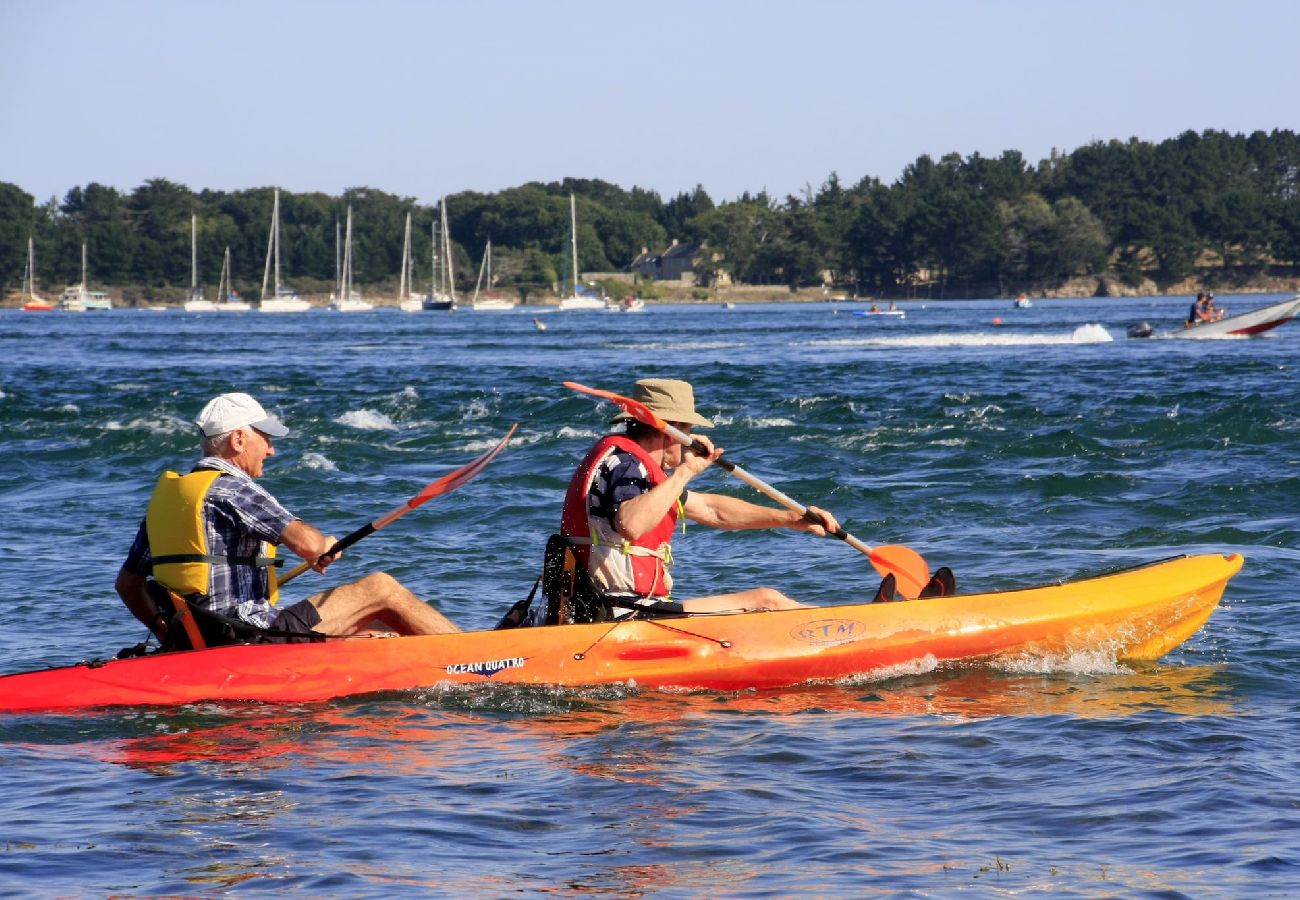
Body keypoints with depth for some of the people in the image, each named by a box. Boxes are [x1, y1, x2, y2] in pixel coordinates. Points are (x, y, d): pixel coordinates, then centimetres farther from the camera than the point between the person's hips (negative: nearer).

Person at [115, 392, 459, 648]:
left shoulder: (166, 493, 14)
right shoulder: (231, 488, -13)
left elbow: (128, 583, 17)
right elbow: (306, 543, -21)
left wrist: (169, 634, 22)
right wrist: (325, 545, 1)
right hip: (252, 635, -9)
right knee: (382, 589, 2)